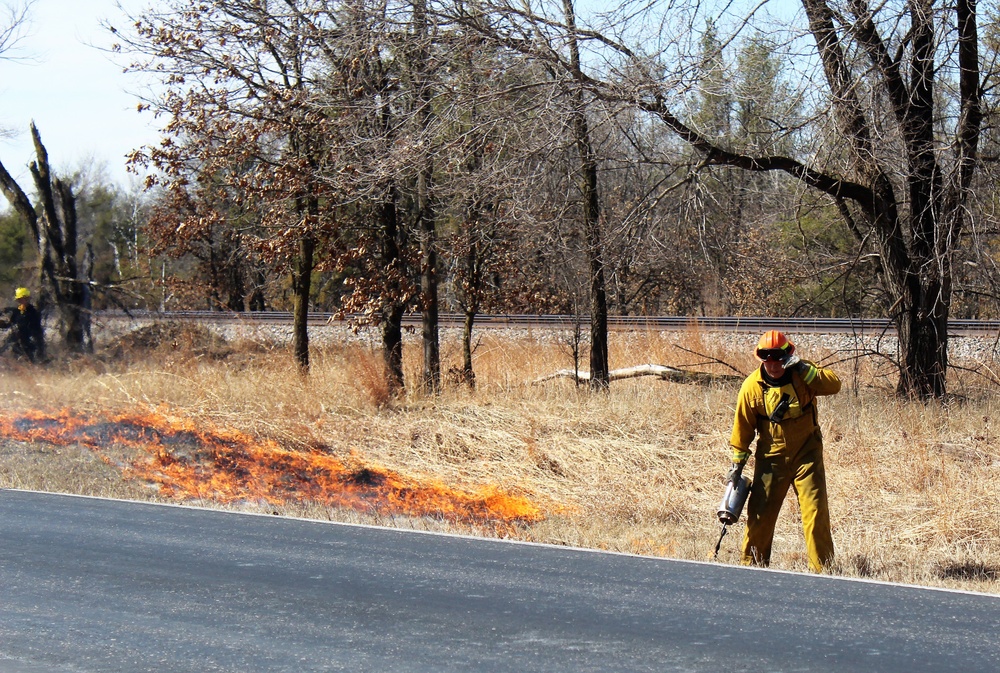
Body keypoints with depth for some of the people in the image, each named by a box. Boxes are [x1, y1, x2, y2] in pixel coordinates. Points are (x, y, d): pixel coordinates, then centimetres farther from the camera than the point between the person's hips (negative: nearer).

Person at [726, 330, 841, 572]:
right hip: (772, 457, 0)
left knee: (816, 511, -5)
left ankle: (822, 567, 3)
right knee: (761, 513, 3)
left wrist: (804, 369, -28)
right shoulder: (752, 386, -6)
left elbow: (834, 385, -20)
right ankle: (751, 565, 18)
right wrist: (738, 463, 2)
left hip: (807, 453, 0)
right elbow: (743, 426, 1)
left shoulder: (802, 374, -6)